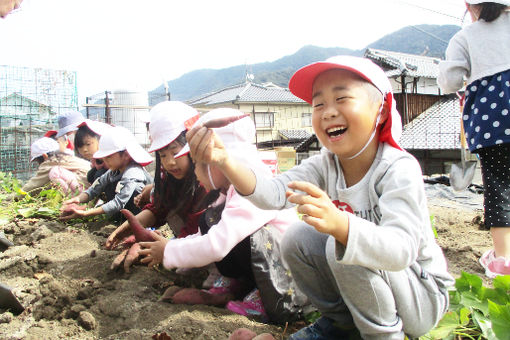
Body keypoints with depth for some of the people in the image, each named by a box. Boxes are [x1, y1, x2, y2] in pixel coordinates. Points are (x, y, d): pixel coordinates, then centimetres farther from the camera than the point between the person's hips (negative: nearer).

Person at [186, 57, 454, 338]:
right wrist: (224, 161, -44)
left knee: (343, 247, -30)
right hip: (362, 274, 6)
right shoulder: (325, 165, -9)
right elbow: (274, 192, -27)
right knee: (297, 238, -11)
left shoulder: (399, 169, -26)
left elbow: (401, 250, -40)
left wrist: (339, 224, -59)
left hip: (422, 293, -5)